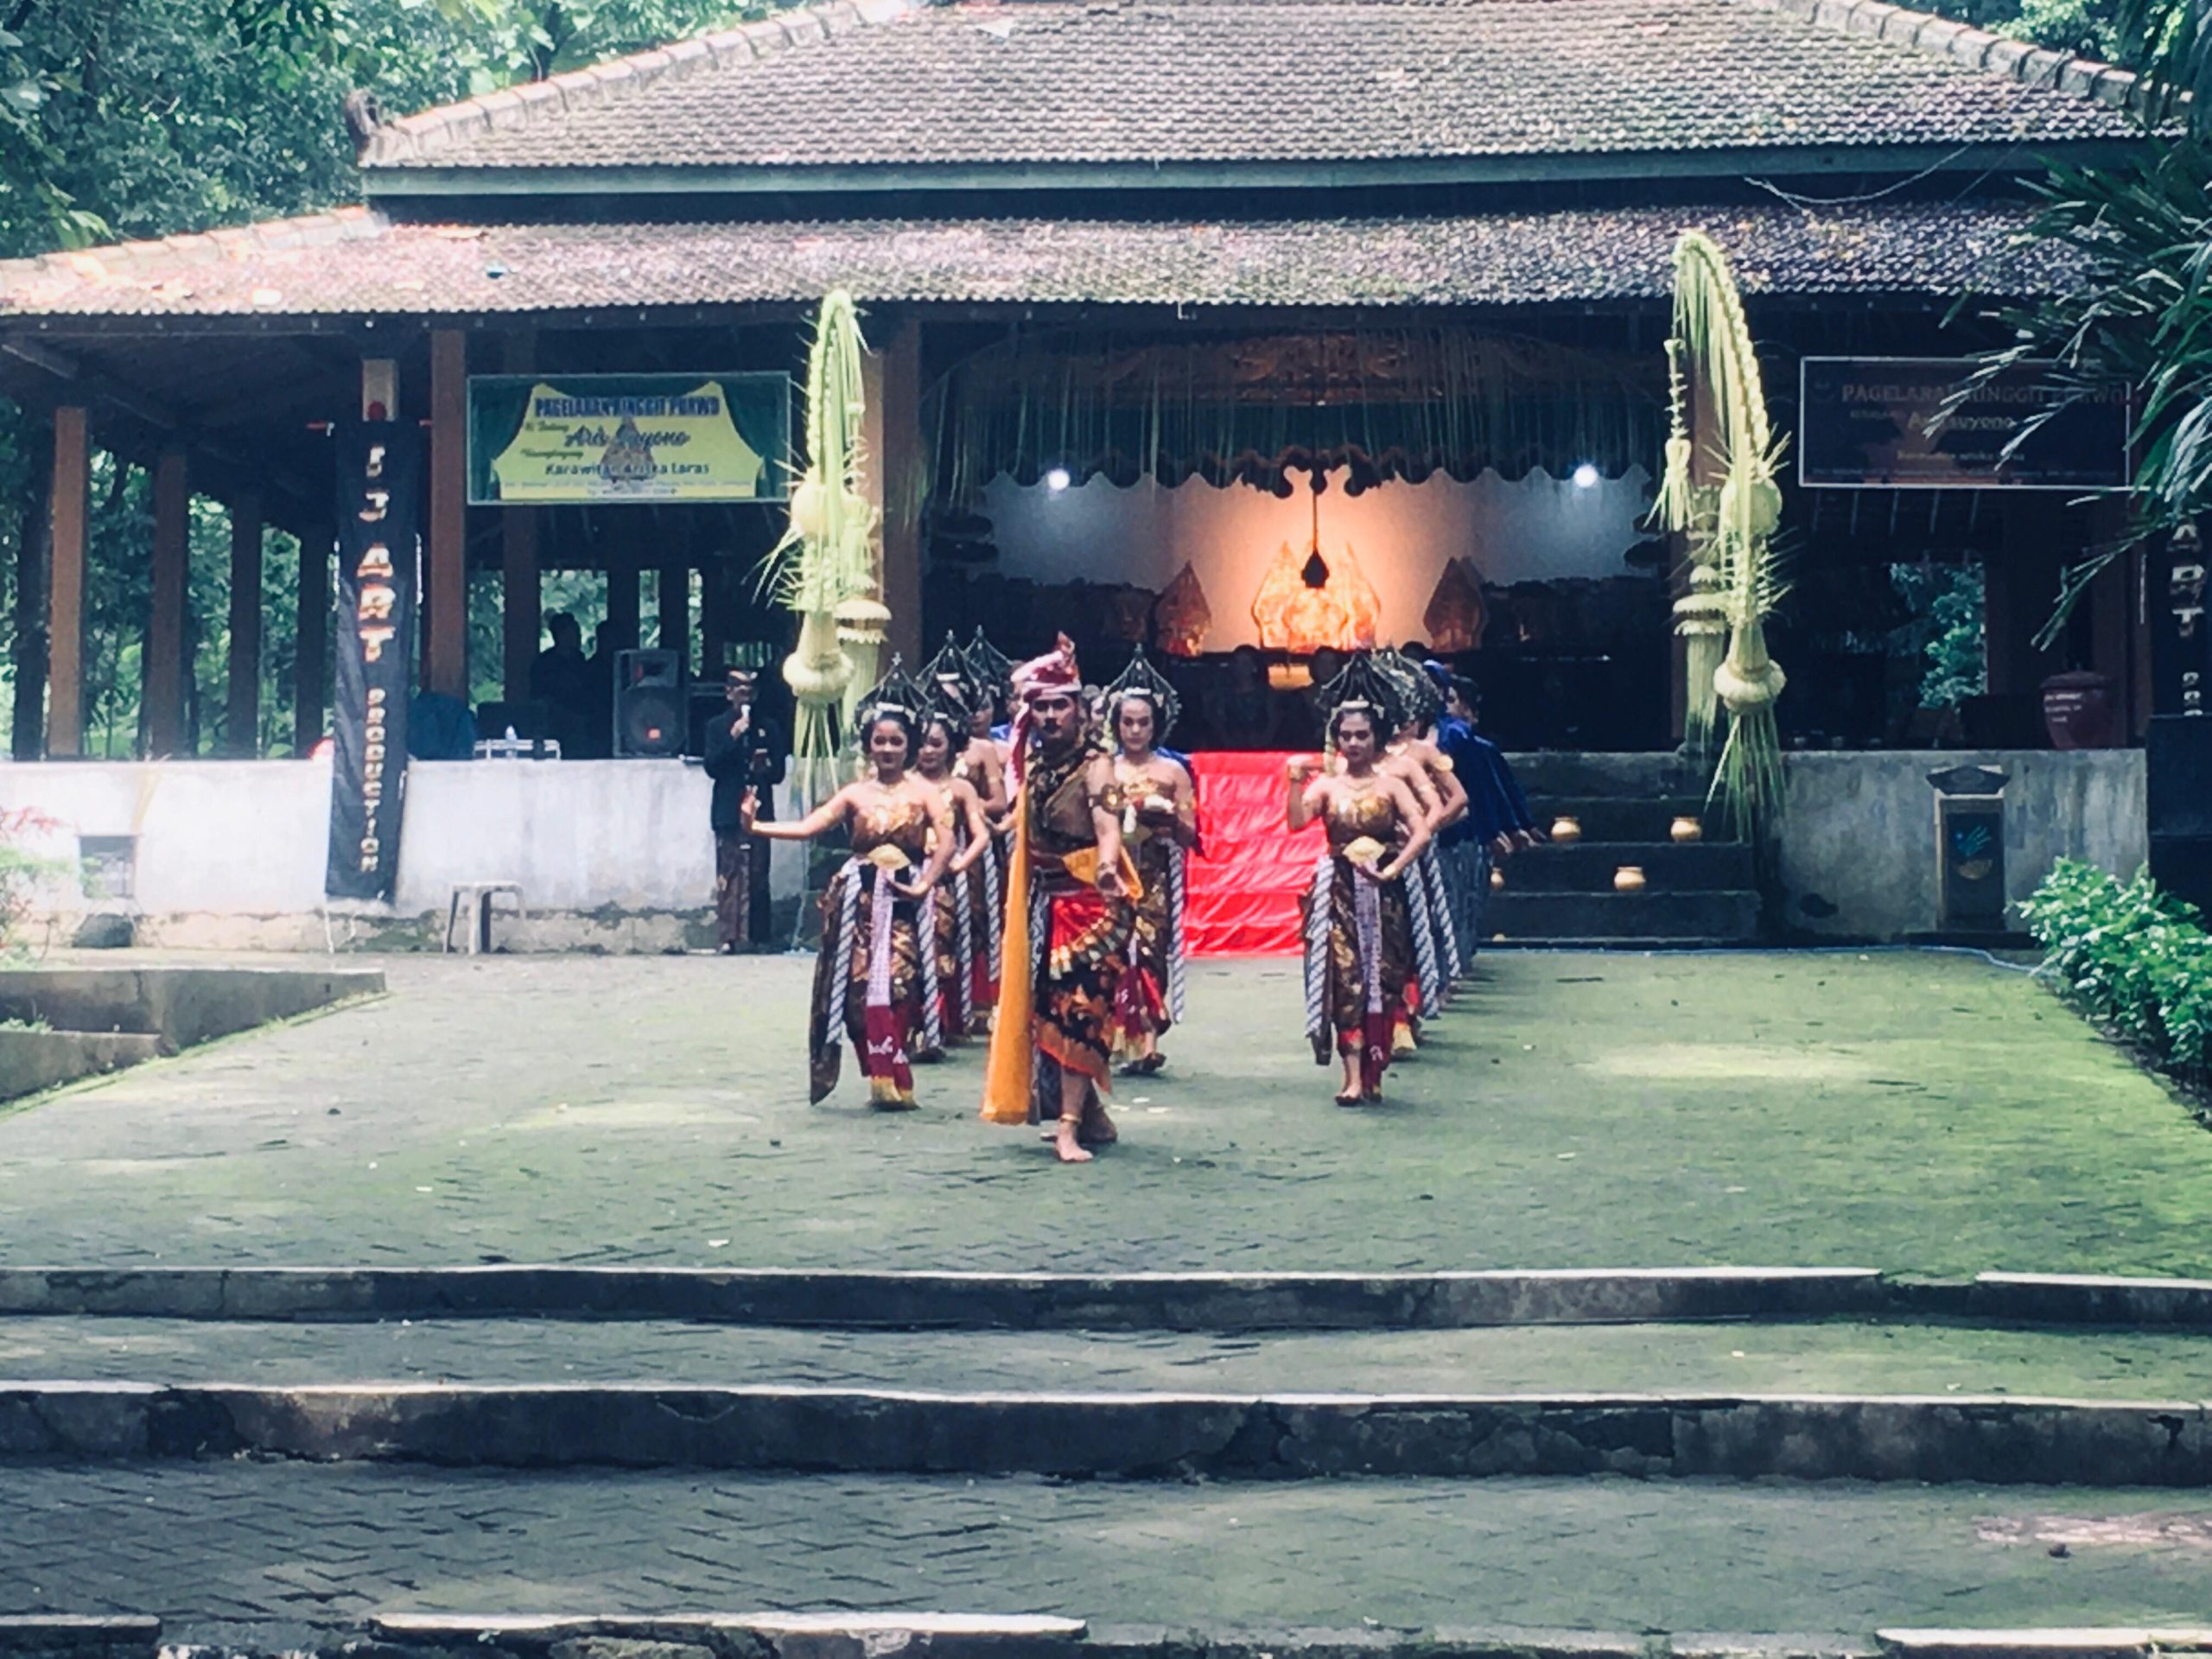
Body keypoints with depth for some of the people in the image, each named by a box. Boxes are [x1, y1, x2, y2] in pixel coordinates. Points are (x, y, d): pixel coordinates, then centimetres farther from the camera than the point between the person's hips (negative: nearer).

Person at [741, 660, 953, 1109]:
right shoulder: (855, 794, 7)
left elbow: (945, 842, -6)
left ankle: (895, 1082, 2)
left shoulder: (923, 793, 2)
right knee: (863, 989, -3)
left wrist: (925, 885, -16)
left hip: (902, 901, -2)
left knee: (898, 989, -6)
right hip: (862, 898, 2)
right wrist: (756, 827, -12)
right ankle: (882, 1079, 3)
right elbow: (807, 827, -2)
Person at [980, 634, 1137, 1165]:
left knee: (1074, 1009, -11)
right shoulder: (1035, 764, 10)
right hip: (1045, 902, 7)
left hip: (1089, 903, -7)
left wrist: (1108, 868, -46)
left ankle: (1070, 1127, -11)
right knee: (1046, 1007, 9)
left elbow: (1108, 830, -25)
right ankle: (1091, 1116, 21)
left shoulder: (1094, 765, -11)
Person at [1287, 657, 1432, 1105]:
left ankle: (1374, 1071, 14)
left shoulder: (1390, 785, 2)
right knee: (1346, 979, -8)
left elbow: (1420, 832, -8)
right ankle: (1354, 1076, -11)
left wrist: (1394, 869, -14)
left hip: (1381, 896, 0)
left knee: (1381, 980, 3)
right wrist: (1296, 782, -21)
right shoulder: (1326, 784, 4)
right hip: (1340, 893, 0)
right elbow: (1297, 821, -11)